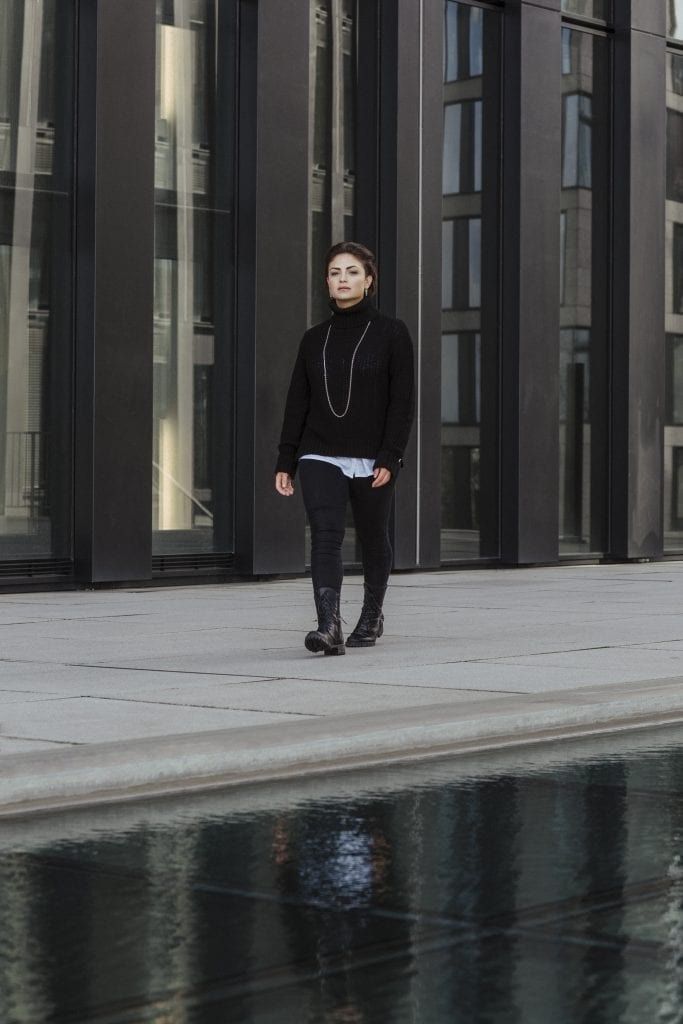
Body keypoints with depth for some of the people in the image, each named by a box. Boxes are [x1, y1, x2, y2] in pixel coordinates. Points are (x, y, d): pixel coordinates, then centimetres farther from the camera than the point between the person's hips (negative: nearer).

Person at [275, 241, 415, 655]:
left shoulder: (391, 333, -1)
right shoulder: (315, 338, 9)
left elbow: (403, 401, -6)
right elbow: (297, 403, 9)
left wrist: (390, 457, -15)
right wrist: (285, 462, 4)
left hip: (372, 460, -2)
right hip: (320, 457, 2)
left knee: (373, 540, 13)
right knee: (326, 535, -16)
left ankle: (372, 614, 35)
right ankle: (330, 626, -26)